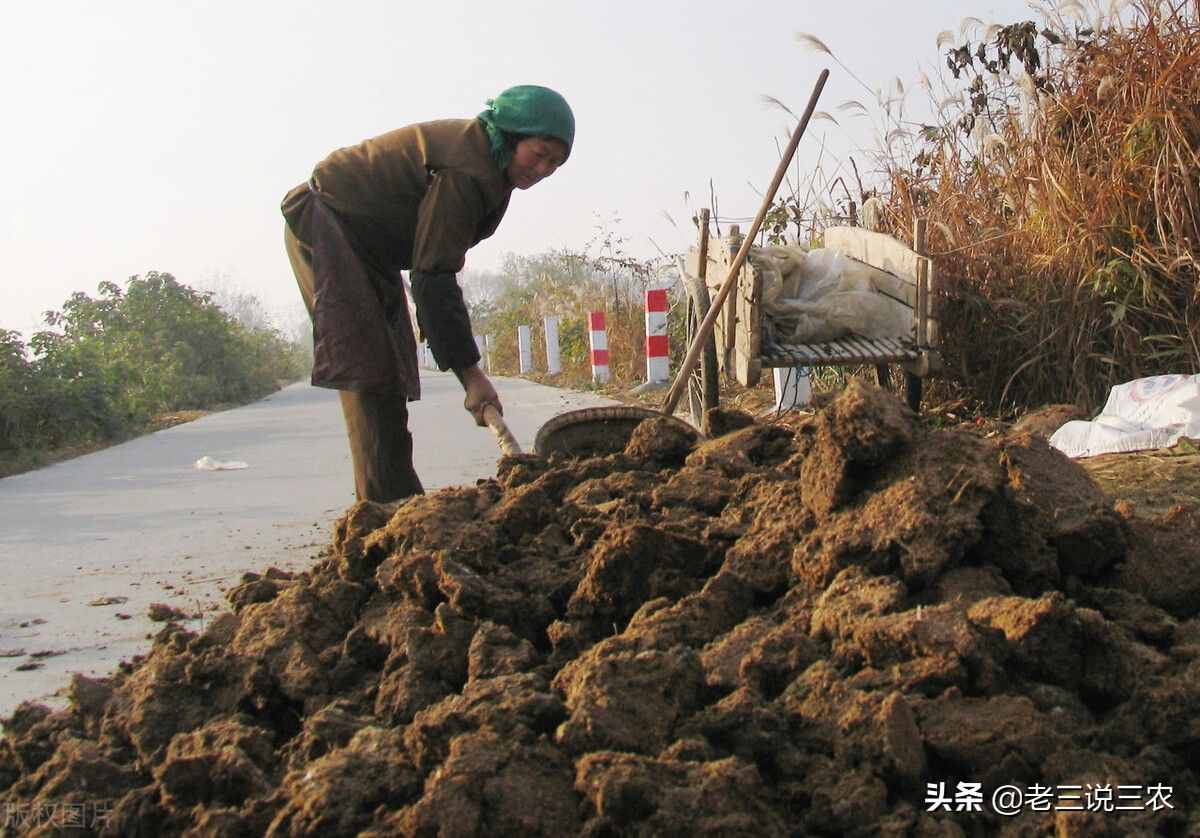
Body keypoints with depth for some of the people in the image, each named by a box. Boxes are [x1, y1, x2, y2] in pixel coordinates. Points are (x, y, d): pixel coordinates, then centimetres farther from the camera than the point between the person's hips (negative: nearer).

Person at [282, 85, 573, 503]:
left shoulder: (486, 161, 3)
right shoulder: (464, 171, -28)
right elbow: (433, 277, -31)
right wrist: (470, 372, -31)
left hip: (368, 243, 10)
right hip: (327, 225, -10)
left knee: (392, 370, 8)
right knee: (368, 368, -17)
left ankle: (399, 500, 12)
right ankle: (387, 501, -18)